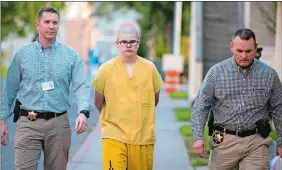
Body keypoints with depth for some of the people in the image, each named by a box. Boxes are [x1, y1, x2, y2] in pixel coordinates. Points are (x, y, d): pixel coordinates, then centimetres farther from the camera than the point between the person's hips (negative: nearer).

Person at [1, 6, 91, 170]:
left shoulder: (71, 55, 4)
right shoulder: (22, 54, 6)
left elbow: (82, 86, -5)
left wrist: (83, 112, -23)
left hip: (59, 124, 1)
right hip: (28, 123, -1)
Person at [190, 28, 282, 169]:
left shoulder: (269, 74, 3)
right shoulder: (216, 72, -1)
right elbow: (201, 106, -1)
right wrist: (198, 137, -12)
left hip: (256, 142, 0)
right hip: (224, 141, 0)